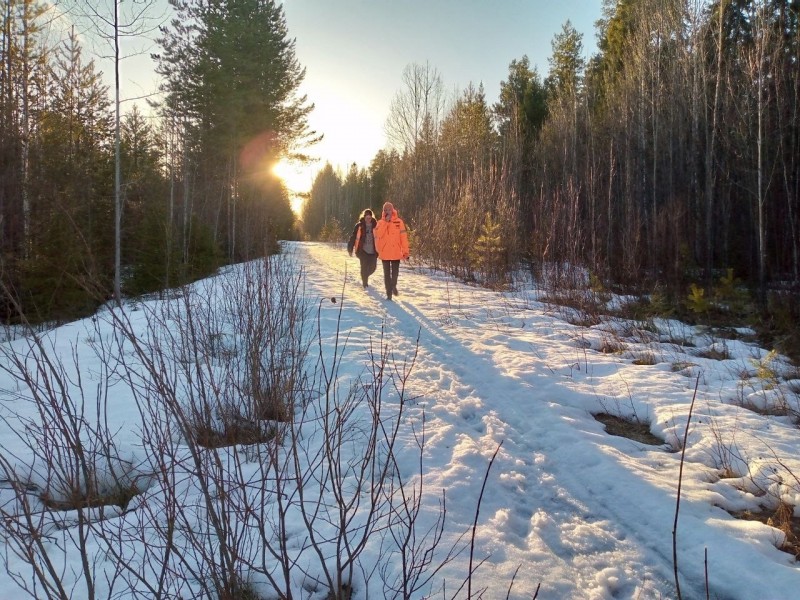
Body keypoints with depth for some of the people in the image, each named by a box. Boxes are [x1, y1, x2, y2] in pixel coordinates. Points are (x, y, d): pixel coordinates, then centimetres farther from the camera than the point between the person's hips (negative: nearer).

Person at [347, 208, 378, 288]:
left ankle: (365, 276, 35)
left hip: (373, 251, 2)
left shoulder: (375, 225, 2)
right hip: (363, 250, -2)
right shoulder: (359, 226, -4)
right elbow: (353, 237, -4)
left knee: (372, 267, 3)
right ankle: (365, 283, 13)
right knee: (364, 266, -6)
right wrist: (350, 249, -7)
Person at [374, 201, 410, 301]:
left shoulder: (399, 222, -1)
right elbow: (378, 235, -14)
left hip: (396, 252, 0)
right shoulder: (380, 222, 2)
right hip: (385, 253, 1)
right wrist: (385, 222, -17)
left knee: (395, 273, 8)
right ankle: (389, 293, 13)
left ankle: (393, 286, 36)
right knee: (387, 274, 5)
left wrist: (406, 252, -6)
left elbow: (403, 237, -2)